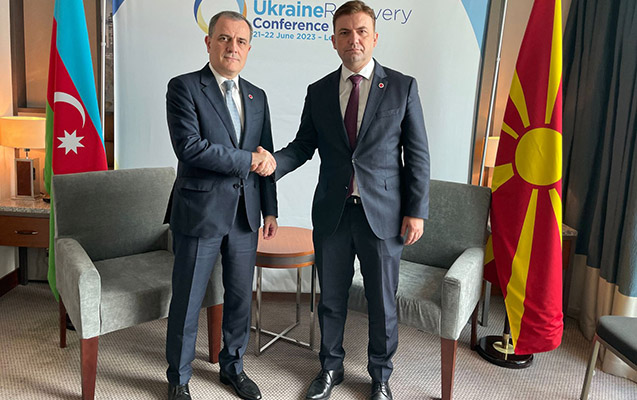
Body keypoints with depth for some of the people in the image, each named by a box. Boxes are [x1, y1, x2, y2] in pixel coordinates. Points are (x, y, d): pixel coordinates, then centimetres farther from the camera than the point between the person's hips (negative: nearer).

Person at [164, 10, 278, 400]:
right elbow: (189, 147, -20)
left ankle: (233, 366, 37)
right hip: (200, 211, -5)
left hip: (245, 214, 5)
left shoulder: (257, 97, 12)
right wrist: (248, 160, -15)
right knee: (187, 302, 7)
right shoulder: (184, 88, -6)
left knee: (241, 296, 15)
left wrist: (270, 210, 10)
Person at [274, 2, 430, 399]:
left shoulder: (402, 86, 0)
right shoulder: (318, 92, 6)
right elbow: (303, 145, 6)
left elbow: (417, 154, -1)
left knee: (382, 301, 10)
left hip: (382, 213, -2)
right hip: (332, 212, 2)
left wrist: (417, 211, -6)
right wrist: (272, 163, -15)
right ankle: (331, 367, 37)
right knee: (331, 297, 14)